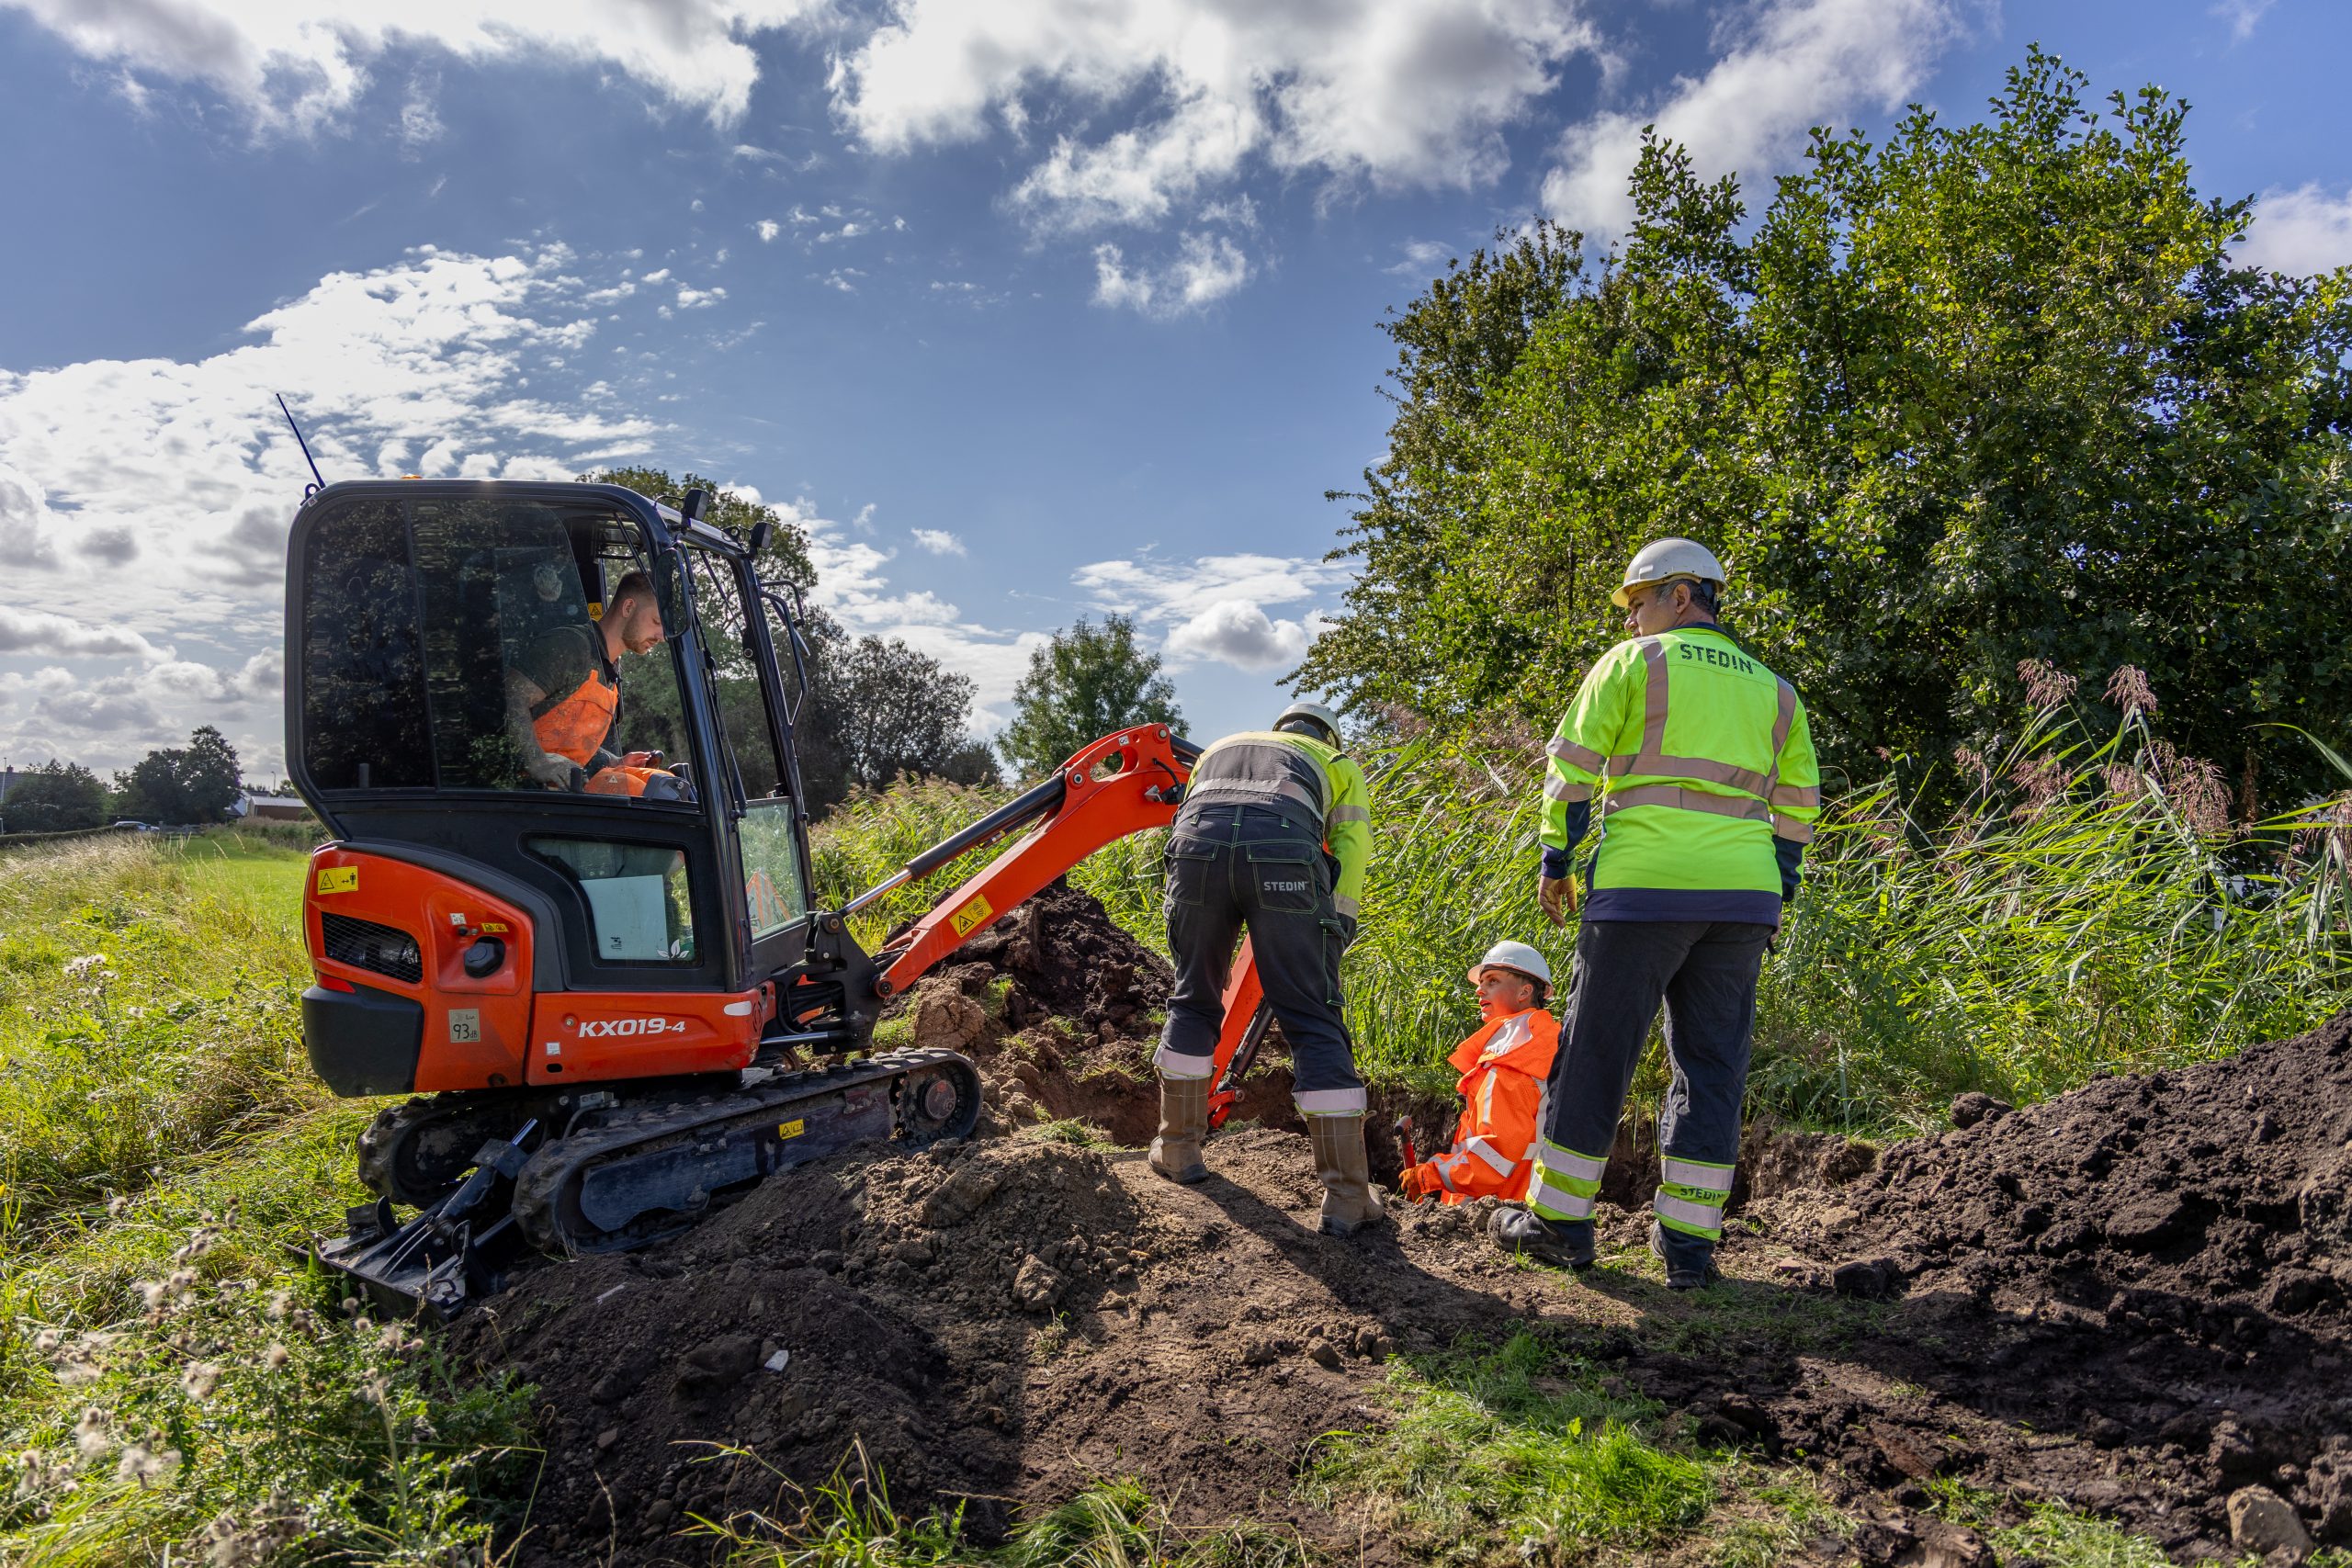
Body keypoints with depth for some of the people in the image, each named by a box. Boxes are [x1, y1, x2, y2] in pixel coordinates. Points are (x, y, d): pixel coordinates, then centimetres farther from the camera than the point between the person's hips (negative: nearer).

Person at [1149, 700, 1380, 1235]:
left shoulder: (1219, 748, 42)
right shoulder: (1339, 763, 33)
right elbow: (1351, 850, 16)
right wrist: (1333, 936, 17)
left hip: (1197, 846, 3)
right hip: (1284, 855, -2)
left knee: (1193, 1001, 23)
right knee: (1314, 1023, 3)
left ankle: (1177, 1150, 31)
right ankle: (1347, 1197, 2)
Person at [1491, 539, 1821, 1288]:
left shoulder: (1633, 663, 4)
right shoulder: (1773, 689, 19)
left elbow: (1572, 765, -2)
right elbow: (1797, 804, 18)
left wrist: (1556, 859, 5)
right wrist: (1774, 895, 21)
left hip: (1645, 883, -5)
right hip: (1743, 898, 5)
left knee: (1594, 1054, 4)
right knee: (1711, 1066, 9)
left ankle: (1558, 1219, 12)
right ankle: (1688, 1240, 10)